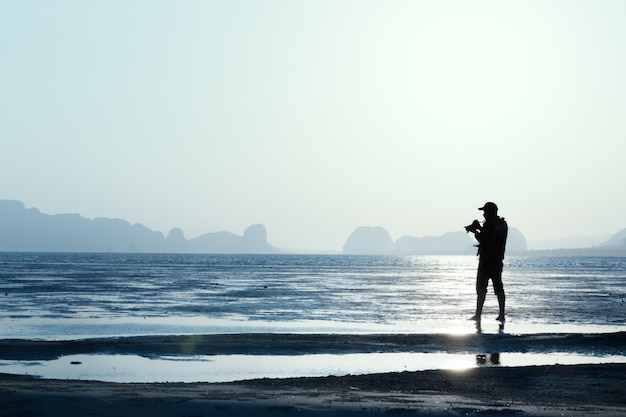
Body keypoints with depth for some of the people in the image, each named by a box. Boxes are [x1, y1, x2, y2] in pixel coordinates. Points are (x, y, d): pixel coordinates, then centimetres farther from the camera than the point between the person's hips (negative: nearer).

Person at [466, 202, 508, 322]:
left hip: (486, 259, -7)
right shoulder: (503, 224, 11)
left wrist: (475, 231, 1)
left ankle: (478, 314, -1)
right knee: (499, 287, 9)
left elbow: (482, 239, -15)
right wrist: (479, 229, 18)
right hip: (498, 260, 8)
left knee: (481, 288, -1)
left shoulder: (489, 224, -14)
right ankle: (502, 315, 7)